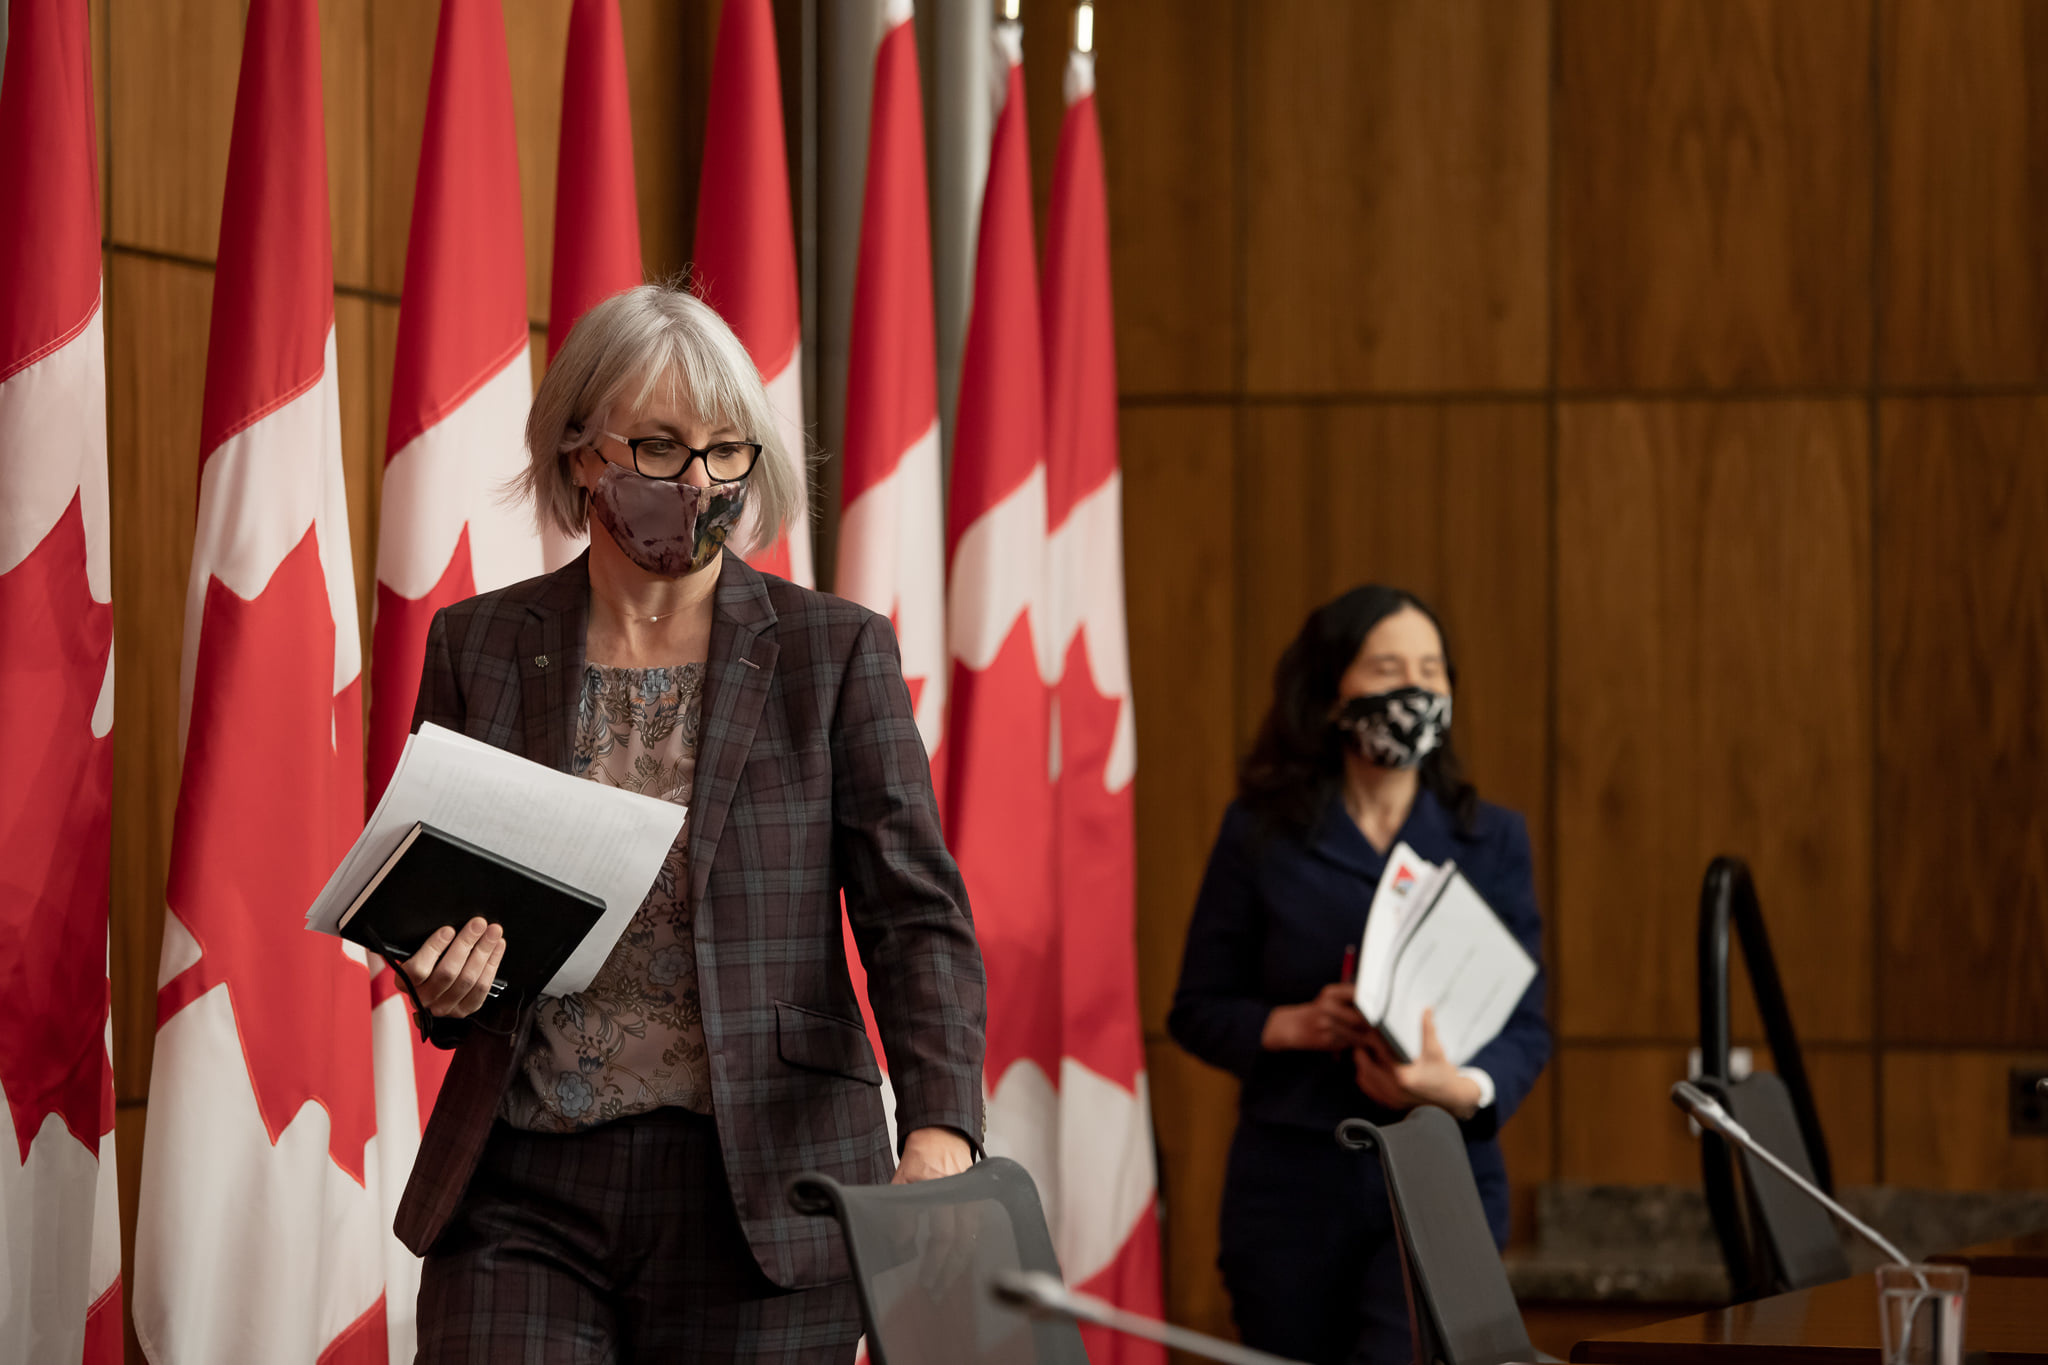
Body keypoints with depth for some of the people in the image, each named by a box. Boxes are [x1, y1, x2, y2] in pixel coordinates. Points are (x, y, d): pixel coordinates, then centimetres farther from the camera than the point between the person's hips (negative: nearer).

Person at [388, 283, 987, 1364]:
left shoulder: (835, 652, 4)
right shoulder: (479, 647, 9)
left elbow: (916, 912, -3)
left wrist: (939, 1130, -20)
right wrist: (446, 983, -9)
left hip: (759, 1196, -1)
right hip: (522, 1198, 1)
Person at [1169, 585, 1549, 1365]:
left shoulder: (1492, 841, 7)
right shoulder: (1261, 836, 4)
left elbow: (1527, 1026, 3)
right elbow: (1197, 1010, 5)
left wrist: (1463, 1089, -20)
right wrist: (1297, 1024, -15)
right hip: (1293, 1182, 1)